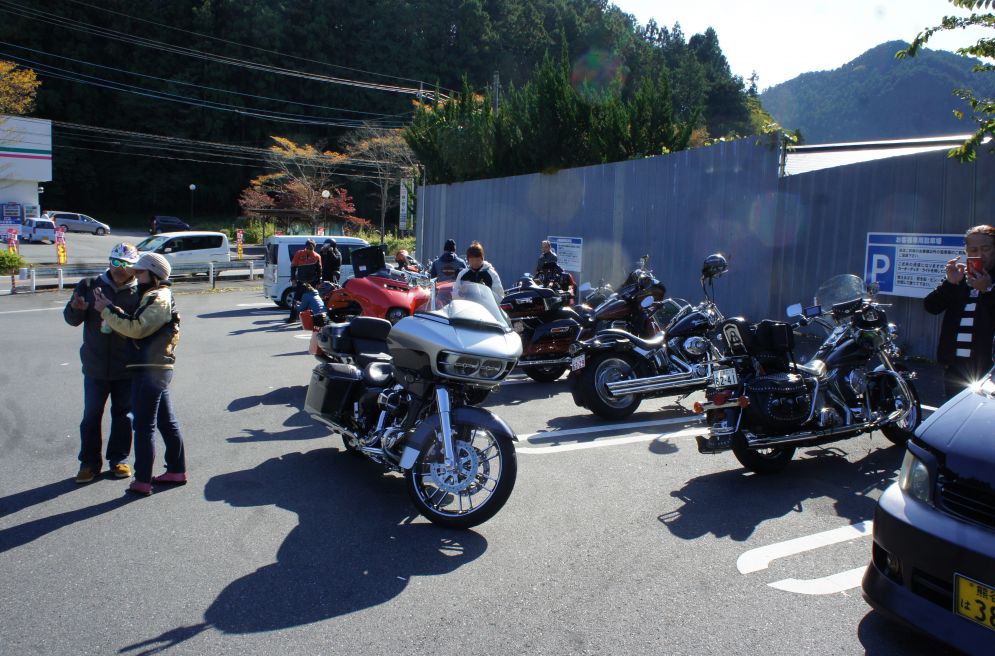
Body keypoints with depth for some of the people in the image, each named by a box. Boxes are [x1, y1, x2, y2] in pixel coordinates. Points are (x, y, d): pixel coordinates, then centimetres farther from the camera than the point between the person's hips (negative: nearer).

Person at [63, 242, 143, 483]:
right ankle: (90, 462, 20)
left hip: (126, 368, -1)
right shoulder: (89, 286, 1)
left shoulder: (138, 292, -5)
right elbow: (72, 319, -1)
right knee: (91, 415, 8)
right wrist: (76, 308, -24)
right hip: (95, 366, 1)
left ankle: (119, 459, 24)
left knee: (123, 414, 10)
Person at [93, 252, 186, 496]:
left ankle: (143, 481, 4)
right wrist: (112, 308, -3)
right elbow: (136, 324, 10)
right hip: (158, 368, 10)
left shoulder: (157, 300, -14)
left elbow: (136, 328, -22)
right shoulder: (156, 297, 18)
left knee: (144, 426, -3)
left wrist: (107, 311, -14)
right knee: (167, 422, 15)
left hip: (150, 371, -10)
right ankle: (177, 471, 24)